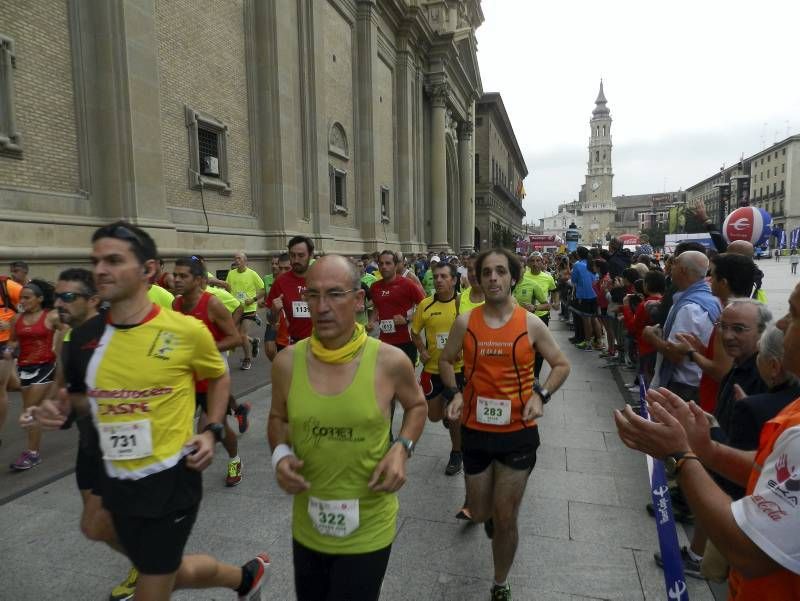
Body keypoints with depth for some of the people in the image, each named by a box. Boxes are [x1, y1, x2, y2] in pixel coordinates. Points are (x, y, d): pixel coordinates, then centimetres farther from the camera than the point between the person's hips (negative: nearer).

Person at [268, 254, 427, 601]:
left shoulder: (390, 361, -17)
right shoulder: (286, 363, -11)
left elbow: (417, 405, 4)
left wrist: (402, 448, -13)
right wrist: (280, 454, -11)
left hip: (368, 530, -3)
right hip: (307, 527, 3)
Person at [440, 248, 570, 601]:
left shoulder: (531, 324, -8)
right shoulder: (465, 322, -6)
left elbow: (561, 365, 4)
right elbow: (446, 361, 8)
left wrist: (541, 395, -13)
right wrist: (454, 393, -9)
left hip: (518, 432, -1)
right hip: (475, 430, 2)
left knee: (505, 519, 10)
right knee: (480, 513, 17)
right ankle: (491, 512, 56)